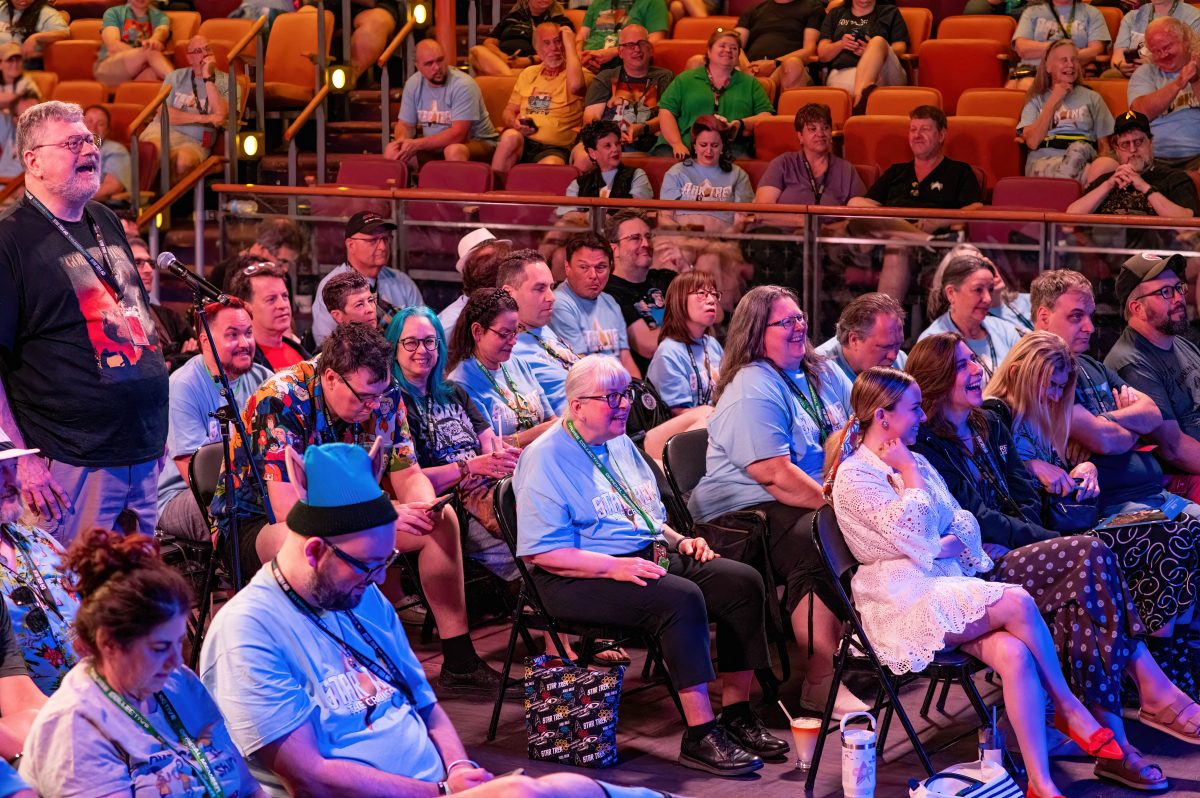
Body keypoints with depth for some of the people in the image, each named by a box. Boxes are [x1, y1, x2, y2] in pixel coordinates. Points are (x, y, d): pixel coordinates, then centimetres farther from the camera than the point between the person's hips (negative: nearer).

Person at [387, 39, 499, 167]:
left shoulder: (463, 85, -20)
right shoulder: (413, 84, -1)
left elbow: (458, 134, -28)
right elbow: (405, 125, 5)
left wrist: (417, 144, -30)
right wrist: (402, 140, -21)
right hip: (434, 147, 6)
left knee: (454, 151, -39)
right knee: (392, 150, -13)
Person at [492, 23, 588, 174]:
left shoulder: (576, 72, 5)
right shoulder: (528, 73, 23)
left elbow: (575, 86, -21)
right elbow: (509, 111, 24)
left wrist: (570, 44, -8)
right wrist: (514, 123, -3)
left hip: (554, 148, -4)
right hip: (523, 141, 4)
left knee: (551, 165, -38)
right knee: (510, 137, -32)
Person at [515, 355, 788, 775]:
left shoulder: (621, 444, 17)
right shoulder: (545, 459, -10)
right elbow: (543, 552, -17)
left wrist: (680, 540, 8)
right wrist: (615, 567, -24)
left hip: (651, 555, 9)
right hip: (581, 579, -9)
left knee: (743, 581, -9)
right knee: (682, 598, -32)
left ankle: (737, 715, -5)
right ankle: (700, 736, -29)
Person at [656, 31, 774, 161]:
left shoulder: (750, 83, 21)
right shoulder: (685, 79, 18)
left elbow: (766, 116, 13)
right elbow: (666, 112, 10)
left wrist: (741, 124, -7)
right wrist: (677, 144, -7)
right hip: (687, 147, 0)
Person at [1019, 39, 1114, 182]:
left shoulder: (1092, 98, 20)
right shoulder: (1036, 100, 18)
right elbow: (1032, 142, 1)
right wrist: (1053, 102, 1)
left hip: (1083, 158, 1)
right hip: (1043, 162, -1)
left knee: (1078, 148, -37)